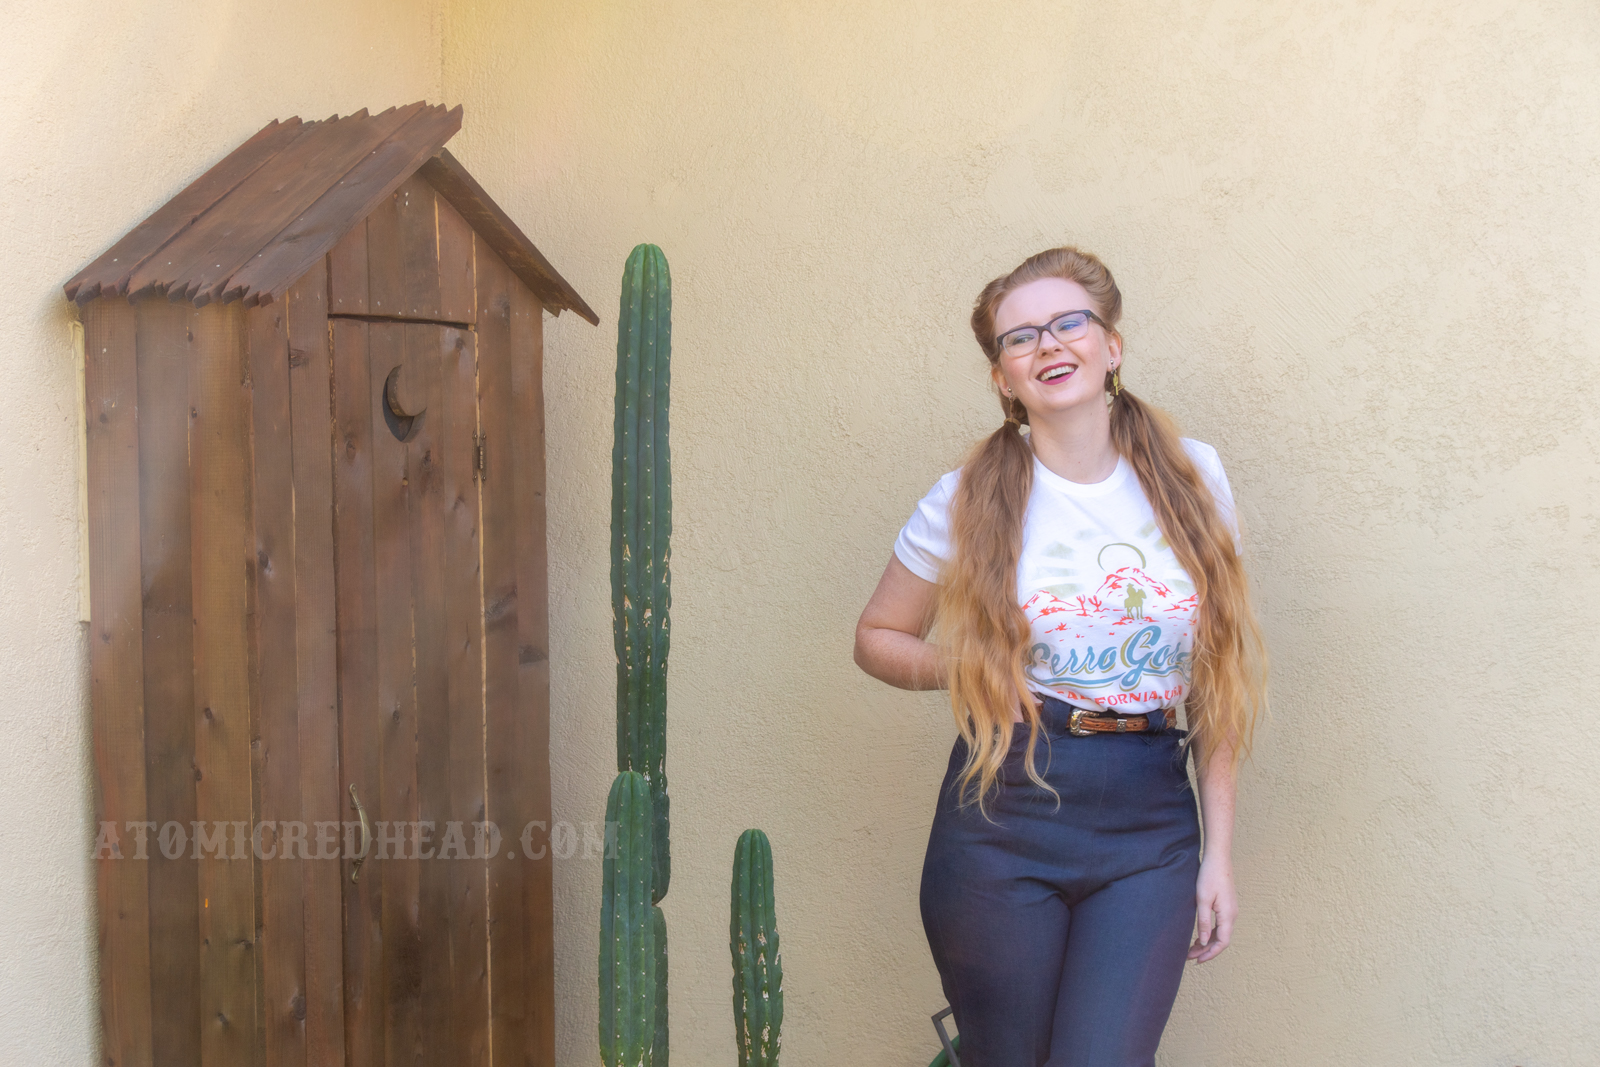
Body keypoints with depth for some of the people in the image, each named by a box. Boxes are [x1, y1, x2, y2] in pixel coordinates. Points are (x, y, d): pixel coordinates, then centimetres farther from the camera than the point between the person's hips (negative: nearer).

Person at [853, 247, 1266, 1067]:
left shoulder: (1191, 476, 4)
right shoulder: (971, 501, -1)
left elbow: (1216, 678, 8)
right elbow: (877, 637, 12)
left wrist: (1219, 852, 6)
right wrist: (969, 671, -8)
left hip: (1150, 832, 1)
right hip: (1003, 822, -1)